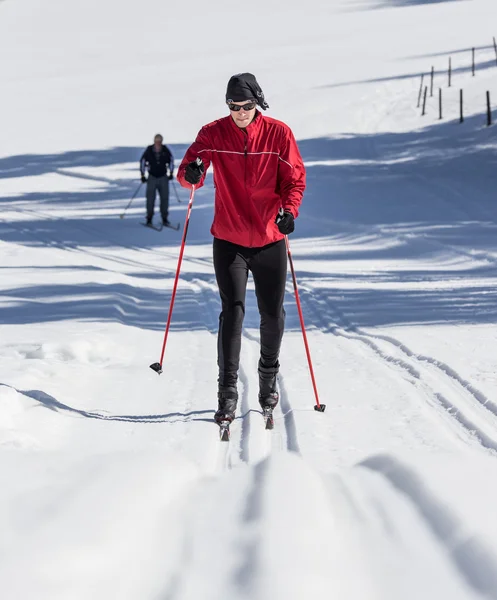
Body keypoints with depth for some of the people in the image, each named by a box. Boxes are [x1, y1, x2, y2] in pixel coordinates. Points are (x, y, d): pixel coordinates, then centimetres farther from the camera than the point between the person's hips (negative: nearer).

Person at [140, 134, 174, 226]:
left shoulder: (166, 150, -6)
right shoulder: (148, 150, -9)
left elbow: (171, 160, 11)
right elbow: (142, 161, 2)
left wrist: (171, 172, 8)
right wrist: (143, 175, 1)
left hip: (163, 177, 1)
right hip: (152, 177, -1)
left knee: (164, 198, 0)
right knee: (150, 198, -6)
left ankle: (164, 218, 7)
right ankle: (149, 218, 1)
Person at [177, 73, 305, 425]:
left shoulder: (279, 134, -5)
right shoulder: (213, 134, -4)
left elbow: (295, 178, -2)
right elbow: (187, 173, -9)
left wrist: (289, 211, -21)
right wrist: (192, 173, -33)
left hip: (270, 240, 1)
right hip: (229, 241, -1)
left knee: (272, 314, 10)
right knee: (233, 312, -9)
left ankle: (269, 378, 34)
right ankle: (227, 392, -5)